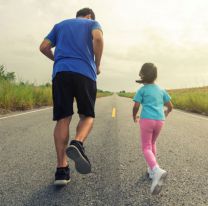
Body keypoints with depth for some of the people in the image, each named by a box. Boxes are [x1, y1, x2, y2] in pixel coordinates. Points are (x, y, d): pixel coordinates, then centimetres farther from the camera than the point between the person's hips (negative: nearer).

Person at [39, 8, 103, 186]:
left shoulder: (60, 25, 29)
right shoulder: (92, 23, 19)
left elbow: (44, 47, 18)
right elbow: (98, 38, -5)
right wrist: (97, 65, 5)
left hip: (60, 72, 3)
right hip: (85, 72, -2)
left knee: (63, 119, -1)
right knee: (87, 115, 8)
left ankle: (62, 170, -7)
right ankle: (77, 144, -23)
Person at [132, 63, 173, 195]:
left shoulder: (142, 90, 3)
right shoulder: (161, 90, 15)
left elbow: (136, 106, -3)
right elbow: (170, 106, 17)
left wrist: (134, 117, 17)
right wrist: (166, 113, 38)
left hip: (147, 120, -4)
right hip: (159, 120, 5)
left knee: (146, 148, -4)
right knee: (152, 144, 26)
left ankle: (157, 171, -28)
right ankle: (152, 169, 28)